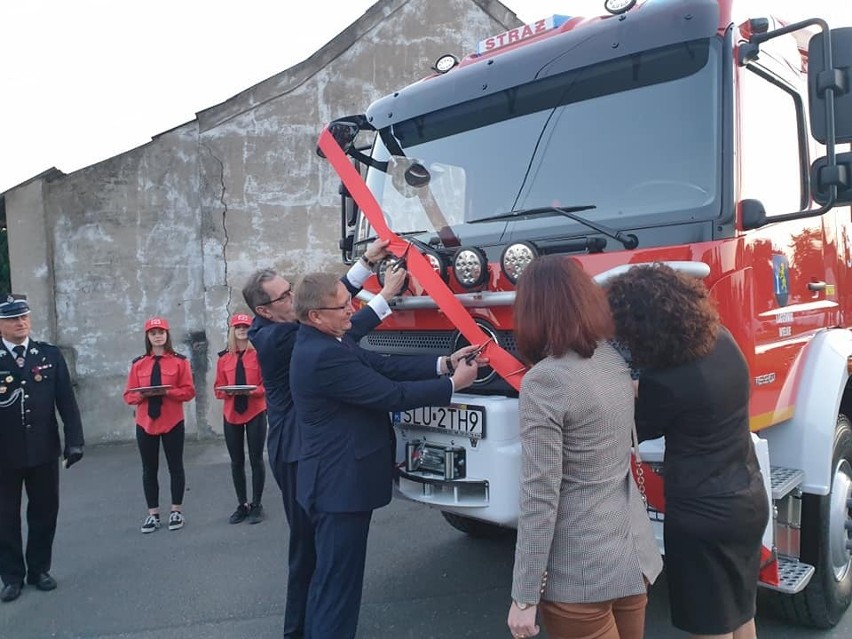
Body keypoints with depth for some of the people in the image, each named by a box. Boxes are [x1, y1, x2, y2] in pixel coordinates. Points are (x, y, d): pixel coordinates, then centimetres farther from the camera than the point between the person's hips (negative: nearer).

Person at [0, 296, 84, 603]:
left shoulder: (50, 354, 1)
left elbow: (66, 400, 0)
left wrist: (74, 440, -5)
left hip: (44, 450, 1)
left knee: (44, 511, 11)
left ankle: (39, 569, 27)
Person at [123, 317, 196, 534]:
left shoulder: (179, 361, -1)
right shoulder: (138, 363, 6)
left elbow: (188, 391, -6)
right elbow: (129, 395, 4)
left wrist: (167, 392, -20)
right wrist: (142, 394, -17)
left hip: (172, 422, -2)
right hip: (145, 423, 2)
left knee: (175, 467, 6)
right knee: (149, 470, 8)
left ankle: (176, 511, 17)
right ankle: (153, 514, 18)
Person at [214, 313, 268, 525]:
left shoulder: (259, 354, -4)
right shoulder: (224, 357, 7)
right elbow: (218, 388, 7)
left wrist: (253, 391, -23)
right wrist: (227, 391, -14)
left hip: (255, 413, -3)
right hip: (231, 414, 4)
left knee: (256, 459, 3)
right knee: (236, 461, 10)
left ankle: (256, 505, 15)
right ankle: (242, 505, 22)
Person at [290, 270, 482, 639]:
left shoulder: (328, 343, 6)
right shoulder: (324, 356, -26)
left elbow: (384, 366, 4)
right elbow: (392, 395, -23)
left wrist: (444, 364, -2)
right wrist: (454, 384, -12)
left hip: (335, 479, 11)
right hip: (341, 484, -11)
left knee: (328, 575, 23)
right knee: (338, 580, 3)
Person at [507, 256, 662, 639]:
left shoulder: (544, 380, -22)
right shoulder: (614, 359, 0)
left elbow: (540, 498, -21)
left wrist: (524, 595, -13)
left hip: (581, 574, -7)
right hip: (635, 554, 7)